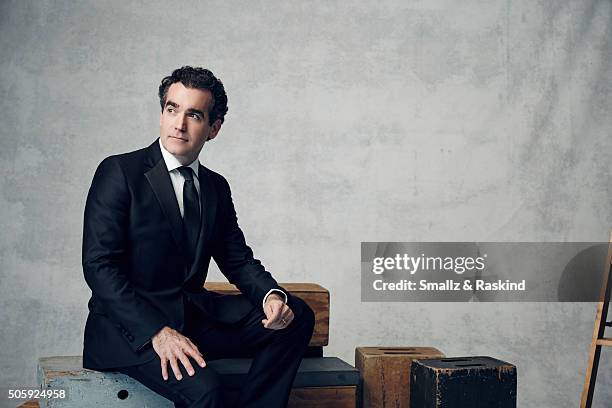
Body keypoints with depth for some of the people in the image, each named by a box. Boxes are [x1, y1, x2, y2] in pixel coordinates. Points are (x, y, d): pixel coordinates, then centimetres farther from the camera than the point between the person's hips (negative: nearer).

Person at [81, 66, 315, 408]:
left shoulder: (216, 187, 11)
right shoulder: (119, 172, -8)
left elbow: (238, 260, 14)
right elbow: (98, 265, -15)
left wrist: (272, 294, -10)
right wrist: (158, 331, -26)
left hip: (193, 314, 6)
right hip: (131, 325, -6)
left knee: (297, 317, -8)